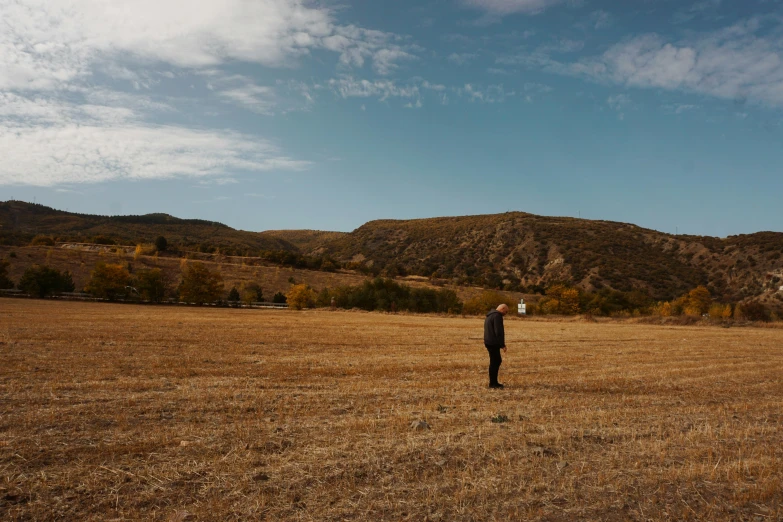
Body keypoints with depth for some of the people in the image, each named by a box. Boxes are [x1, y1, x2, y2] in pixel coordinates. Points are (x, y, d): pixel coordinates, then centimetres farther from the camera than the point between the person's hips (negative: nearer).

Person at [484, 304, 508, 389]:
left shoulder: (489, 316, 18)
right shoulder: (497, 316, -15)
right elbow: (498, 332, -21)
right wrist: (503, 345, -16)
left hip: (489, 342, 10)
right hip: (493, 343, -10)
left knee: (498, 361, 15)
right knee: (494, 363, -3)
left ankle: (494, 382, 19)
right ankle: (493, 383, 2)